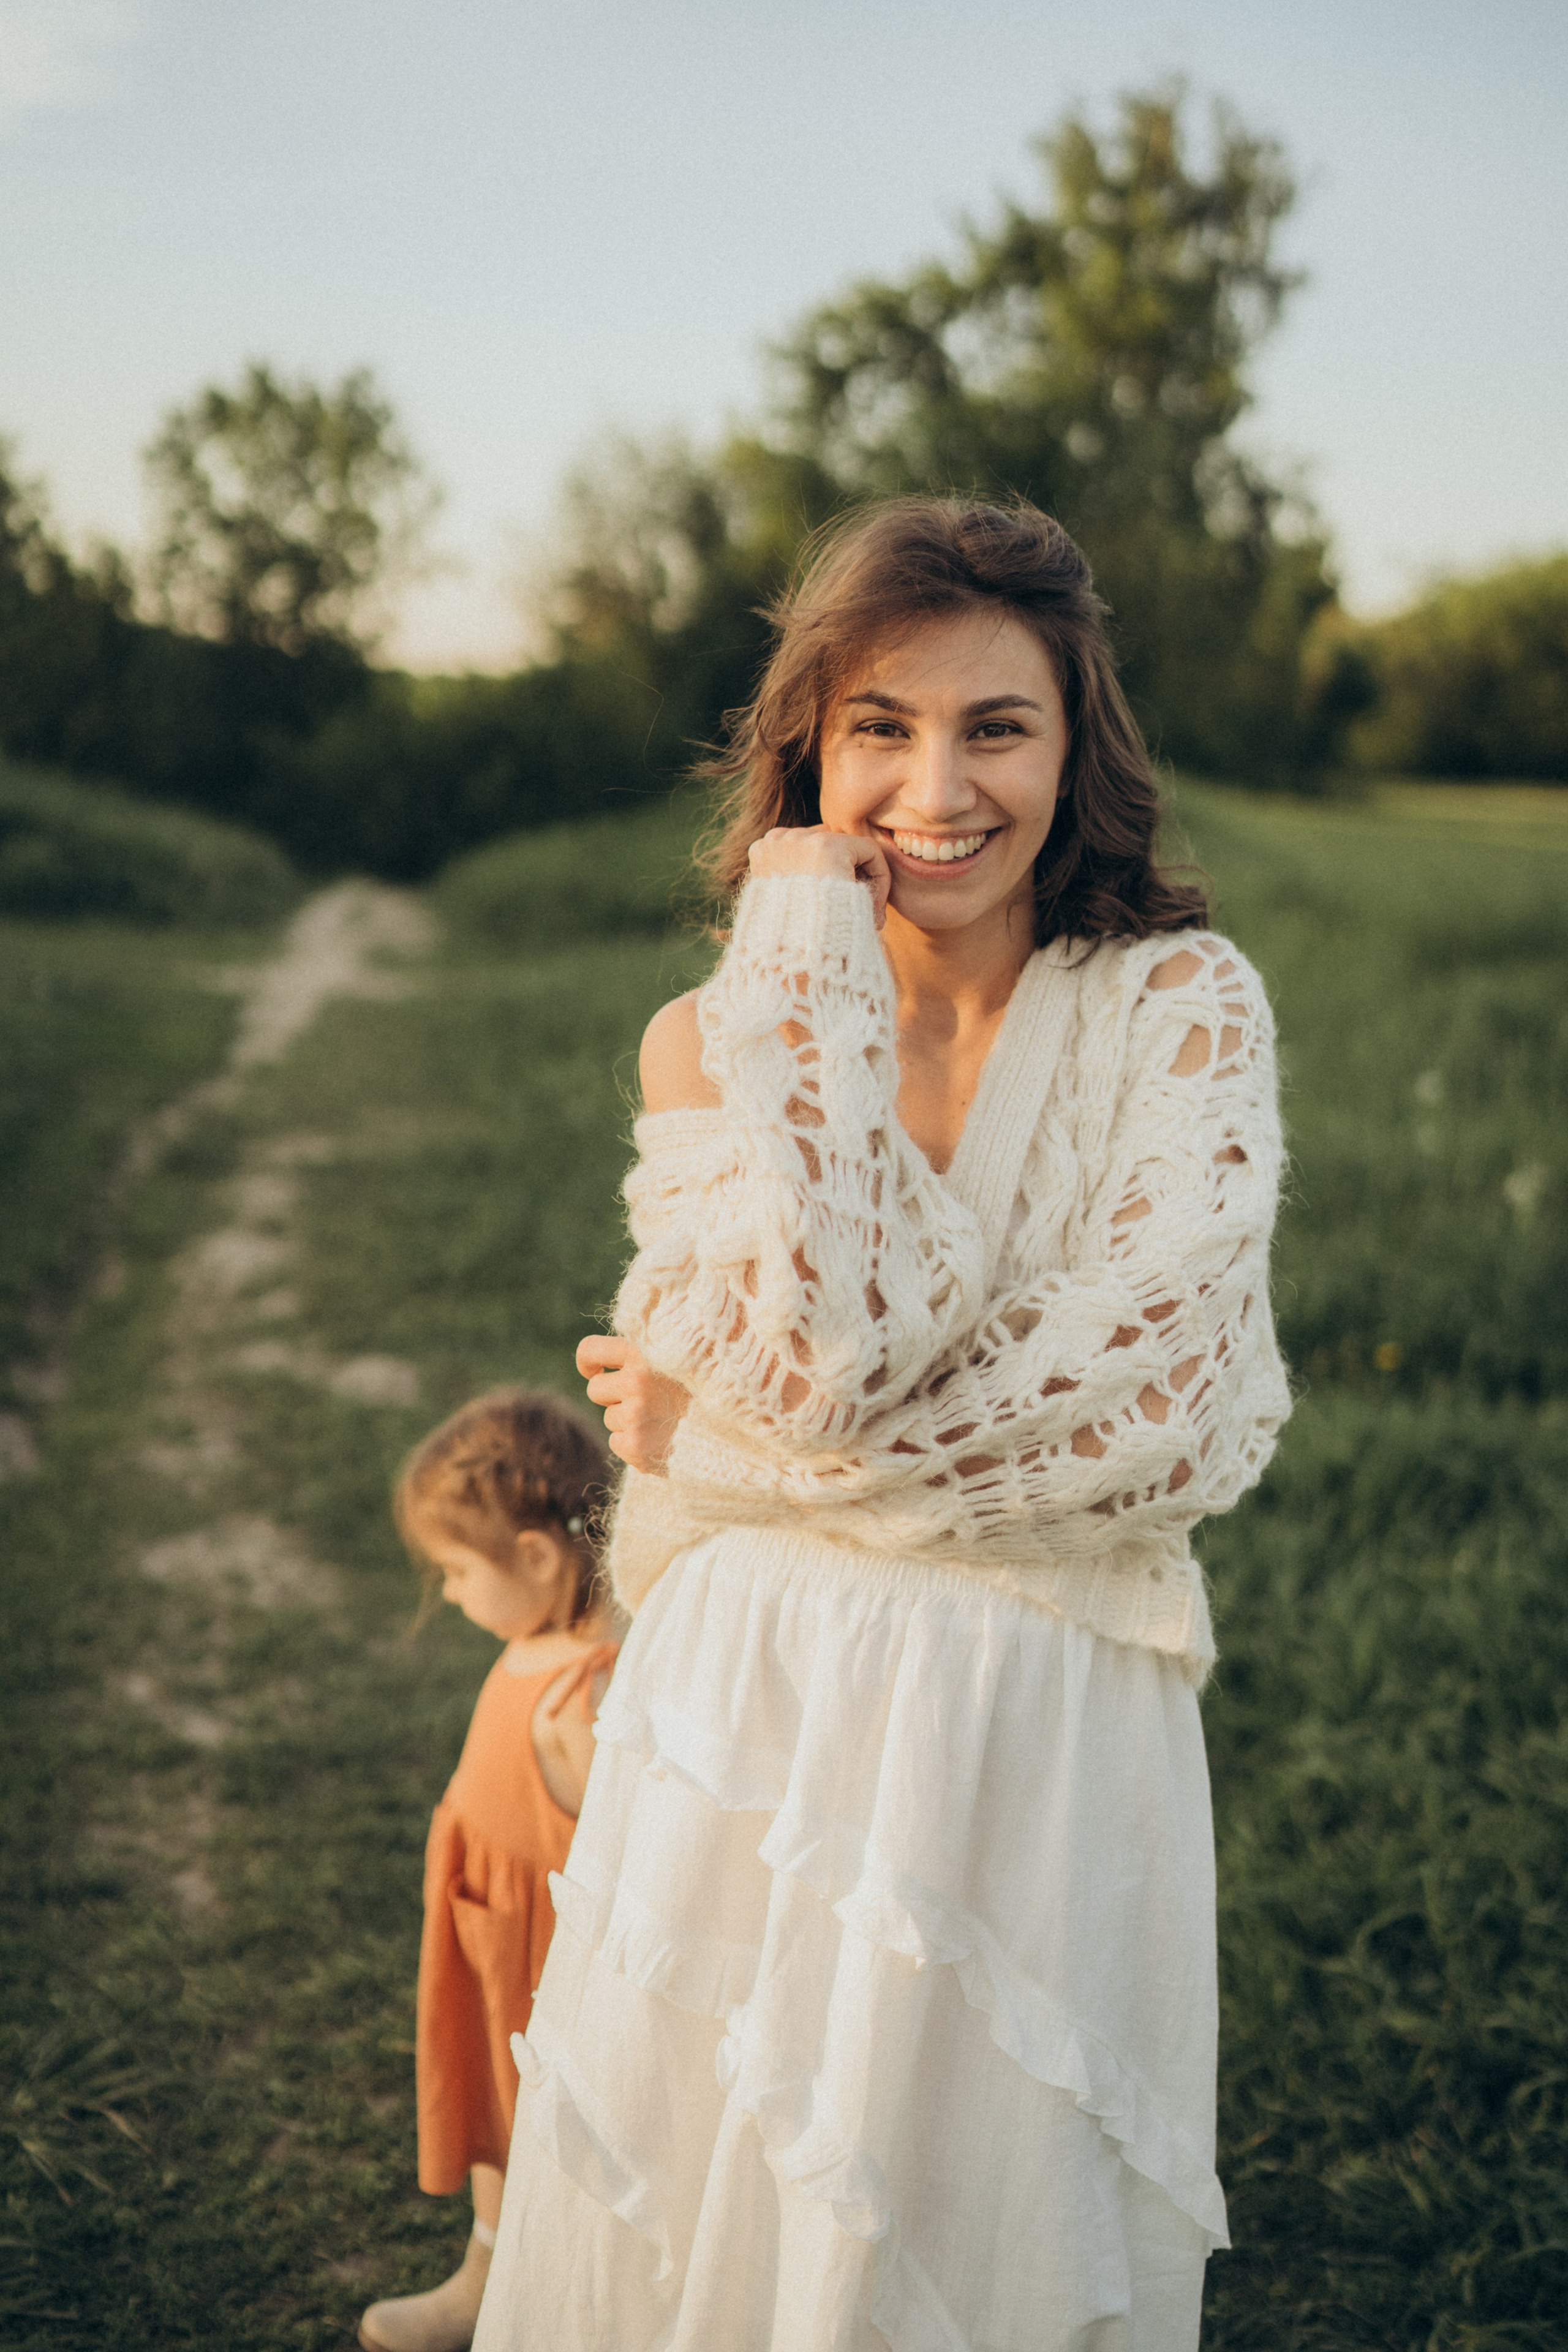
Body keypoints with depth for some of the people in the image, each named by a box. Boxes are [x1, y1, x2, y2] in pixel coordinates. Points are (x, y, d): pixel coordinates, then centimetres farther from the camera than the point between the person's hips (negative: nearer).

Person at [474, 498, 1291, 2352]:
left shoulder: (1184, 1009, -4)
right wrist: (810, 969, -13)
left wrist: (723, 1436, -13)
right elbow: (831, 1344, -17)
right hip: (752, 1730, 2)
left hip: (1046, 1755, -1)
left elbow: (1167, 1421, -17)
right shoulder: (710, 1038, 1)